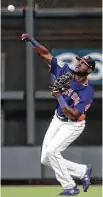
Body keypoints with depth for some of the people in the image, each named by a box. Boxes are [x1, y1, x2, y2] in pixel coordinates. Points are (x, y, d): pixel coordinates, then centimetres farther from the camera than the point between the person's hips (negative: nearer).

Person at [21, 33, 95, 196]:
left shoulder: (88, 92, -25)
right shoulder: (66, 72, -11)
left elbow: (74, 115, -30)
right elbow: (46, 54, -10)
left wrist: (59, 97, -35)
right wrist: (32, 41, -25)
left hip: (73, 125, -7)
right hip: (58, 120, 7)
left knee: (52, 151, -22)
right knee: (46, 160, 4)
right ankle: (83, 171, 16)